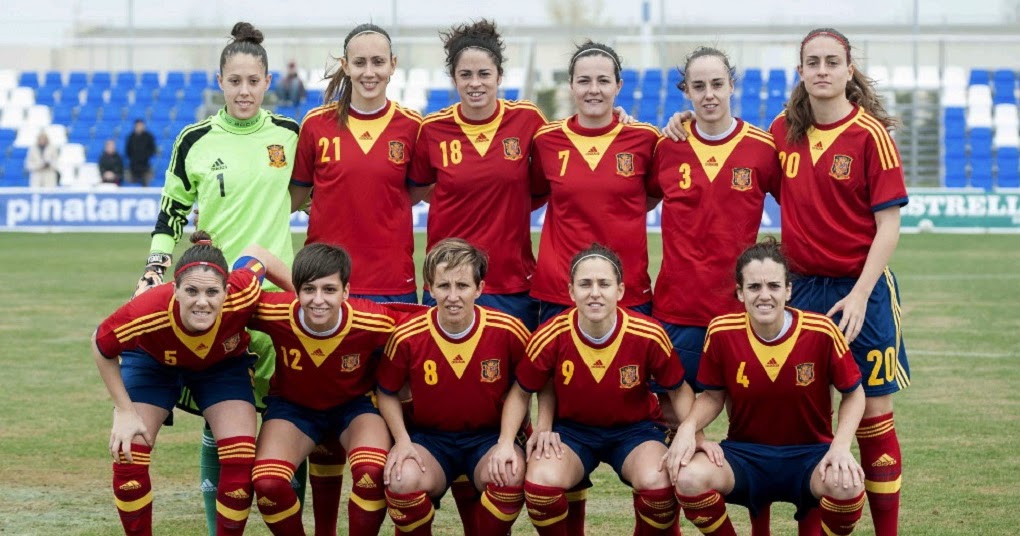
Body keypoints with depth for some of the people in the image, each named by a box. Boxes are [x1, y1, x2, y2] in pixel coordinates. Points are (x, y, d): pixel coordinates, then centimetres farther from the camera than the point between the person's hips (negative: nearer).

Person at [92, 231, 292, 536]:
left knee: (241, 464, -13)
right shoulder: (147, 313, -42)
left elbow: (255, 253, -15)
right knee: (128, 457, -13)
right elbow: (102, 348, -20)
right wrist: (124, 412, -18)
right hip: (152, 362, -1)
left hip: (223, 364, 1)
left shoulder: (242, 296, -40)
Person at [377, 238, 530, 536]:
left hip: (489, 436, 0)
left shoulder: (509, 331, -13)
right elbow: (388, 393, 4)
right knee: (403, 480, -32)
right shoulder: (407, 336, -12)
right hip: (428, 438, 0)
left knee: (512, 477, -33)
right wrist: (402, 440, -11)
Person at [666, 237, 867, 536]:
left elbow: (854, 394, 0)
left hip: (810, 454, -1)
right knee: (689, 478, -30)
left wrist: (841, 445, -16)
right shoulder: (722, 332, -9)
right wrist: (688, 428, -14)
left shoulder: (821, 332, -14)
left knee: (846, 486, -35)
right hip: (744, 454, 1)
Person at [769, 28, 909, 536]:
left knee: (873, 413, 0)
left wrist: (860, 294, -17)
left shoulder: (870, 133, -8)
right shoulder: (784, 130, 4)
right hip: (802, 285, 4)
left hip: (861, 289, -4)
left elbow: (888, 224, -10)